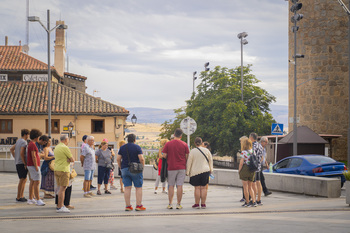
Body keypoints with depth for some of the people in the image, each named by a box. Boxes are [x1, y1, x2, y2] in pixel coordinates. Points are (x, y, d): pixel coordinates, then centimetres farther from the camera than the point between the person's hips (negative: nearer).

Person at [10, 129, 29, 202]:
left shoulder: (18, 141, 15)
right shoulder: (24, 142, -14)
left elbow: (11, 149, 23)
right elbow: (21, 153, -23)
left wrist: (15, 158, 21)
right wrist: (25, 163, -17)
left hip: (17, 163, 10)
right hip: (22, 163, -10)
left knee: (24, 179, 16)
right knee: (22, 180, -5)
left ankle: (22, 196, 17)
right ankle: (18, 198, -3)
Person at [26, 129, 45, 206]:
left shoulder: (31, 144, 16)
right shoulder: (32, 145, -17)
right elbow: (33, 157, -21)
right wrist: (36, 167, -21)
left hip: (31, 166, 11)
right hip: (33, 165, -11)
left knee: (32, 182, 11)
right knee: (37, 182, -11)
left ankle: (31, 199, 14)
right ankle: (38, 200, -13)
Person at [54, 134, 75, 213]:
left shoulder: (57, 147, 13)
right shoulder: (65, 148, -13)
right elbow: (72, 160, -10)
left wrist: (68, 159, -1)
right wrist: (70, 160, 7)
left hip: (57, 169, 9)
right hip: (63, 170, -9)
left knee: (60, 188, 14)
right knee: (62, 188, -7)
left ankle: (61, 205, 19)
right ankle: (59, 207, -8)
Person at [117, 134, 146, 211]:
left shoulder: (122, 148, 6)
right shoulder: (137, 147, -6)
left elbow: (118, 159, 3)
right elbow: (141, 159, -13)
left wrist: (121, 167, 13)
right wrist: (142, 167, 0)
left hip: (125, 169, 4)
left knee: (127, 188, 3)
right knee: (138, 188, 3)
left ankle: (128, 206, 2)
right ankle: (139, 205, -1)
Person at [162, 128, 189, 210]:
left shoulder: (168, 144, -3)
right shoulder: (184, 144, 0)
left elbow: (164, 156, -2)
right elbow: (187, 157, 3)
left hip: (171, 168, 0)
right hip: (182, 168, 0)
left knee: (171, 186, 7)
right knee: (179, 186, 1)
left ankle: (170, 204, 5)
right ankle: (178, 204, 1)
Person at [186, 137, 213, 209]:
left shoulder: (192, 151, -7)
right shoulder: (206, 150, 2)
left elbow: (189, 162, -4)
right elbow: (210, 160, 12)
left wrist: (187, 172, 4)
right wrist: (210, 169, 23)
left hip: (195, 172, -2)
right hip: (205, 171, 2)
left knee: (197, 188, 1)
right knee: (203, 188, 4)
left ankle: (197, 204, 3)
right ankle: (203, 204, 6)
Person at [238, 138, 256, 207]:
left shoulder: (244, 152, -13)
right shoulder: (252, 151, 5)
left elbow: (241, 163, -14)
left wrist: (239, 170, -3)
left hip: (245, 169, -6)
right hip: (252, 170, 6)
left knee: (245, 187, 3)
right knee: (250, 187, 15)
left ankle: (247, 203, 7)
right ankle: (254, 202, 8)